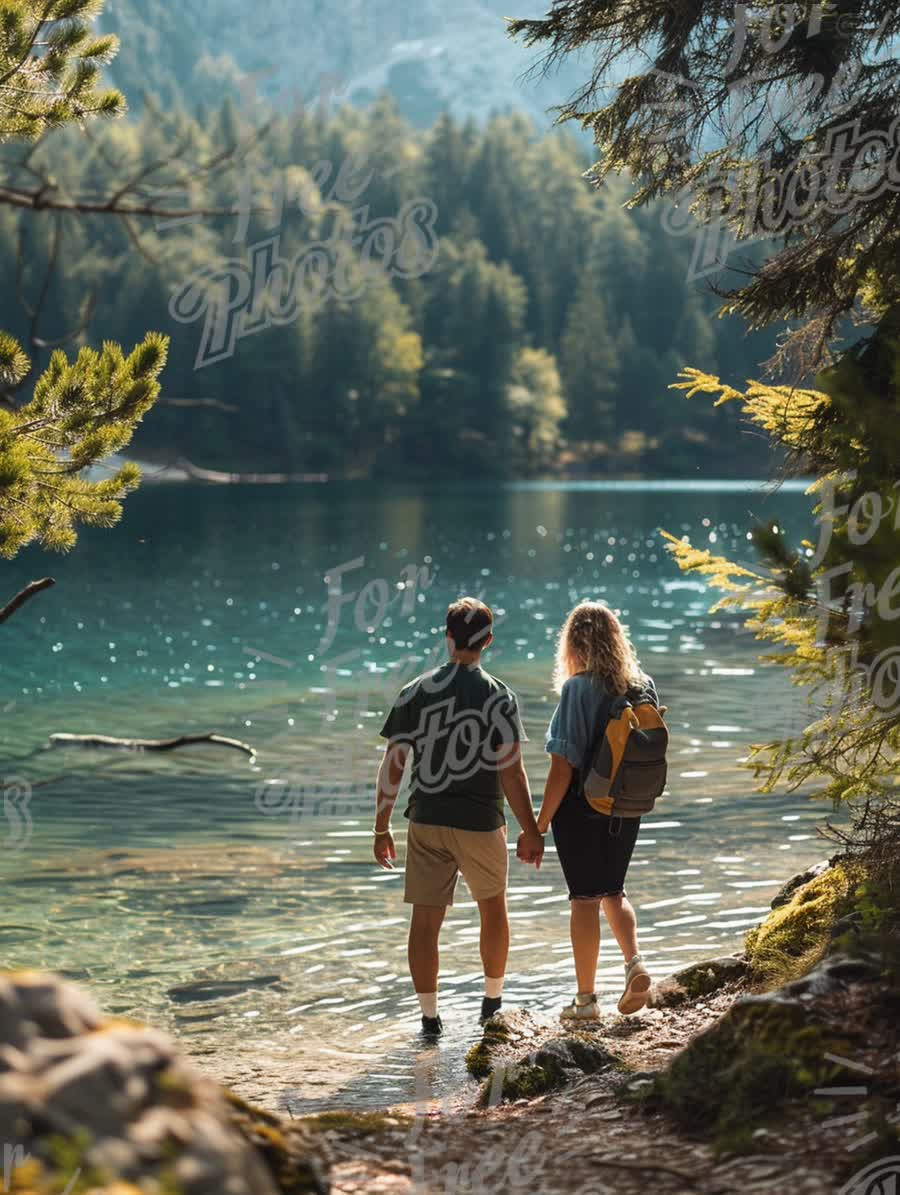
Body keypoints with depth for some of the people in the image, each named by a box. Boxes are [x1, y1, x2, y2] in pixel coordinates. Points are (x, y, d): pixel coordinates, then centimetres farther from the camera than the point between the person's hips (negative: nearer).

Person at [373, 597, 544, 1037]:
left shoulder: (414, 693, -1)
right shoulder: (498, 697, -8)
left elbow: (391, 766, -1)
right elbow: (511, 772, -12)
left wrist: (381, 828, 7)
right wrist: (530, 831, -3)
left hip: (426, 822, 1)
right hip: (480, 822, -1)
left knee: (425, 920, 5)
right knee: (493, 910, 20)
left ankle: (429, 1017, 6)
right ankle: (493, 1002, 30)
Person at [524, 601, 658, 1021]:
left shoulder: (578, 688, -15)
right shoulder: (644, 686, 2)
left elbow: (563, 767, -17)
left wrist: (538, 827, -12)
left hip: (582, 809, -5)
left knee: (585, 897, 4)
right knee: (613, 891, 21)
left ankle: (586, 999, 10)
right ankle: (635, 964, 0)